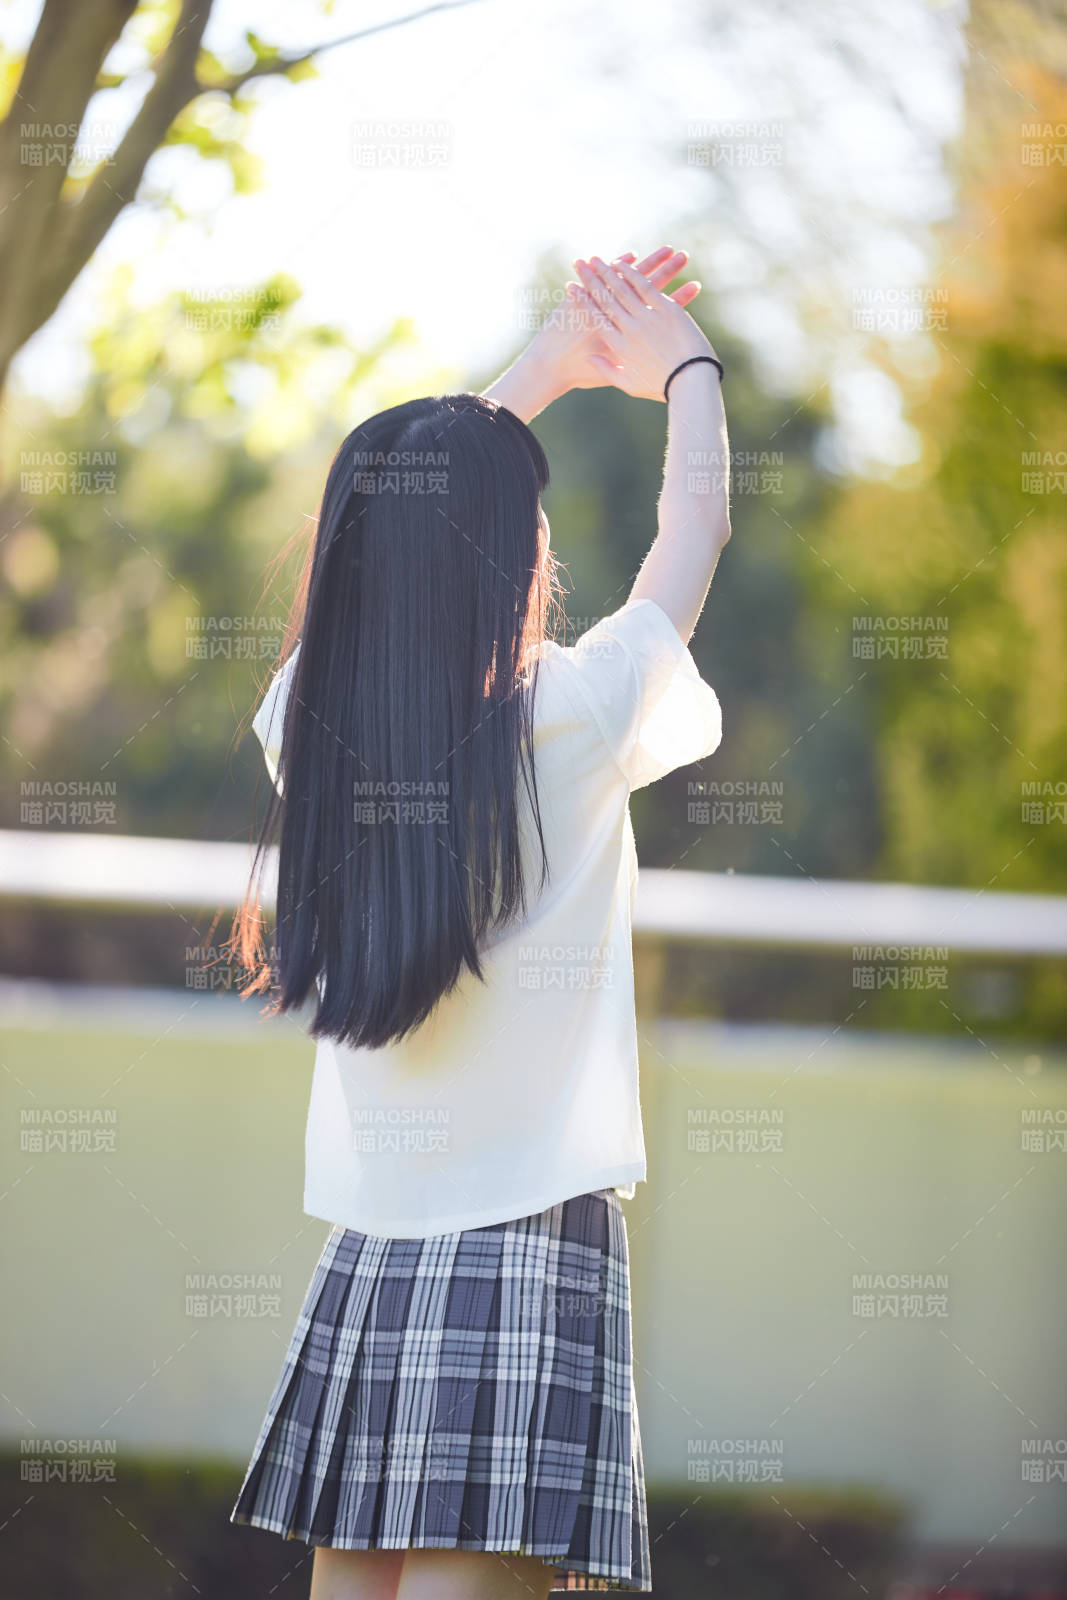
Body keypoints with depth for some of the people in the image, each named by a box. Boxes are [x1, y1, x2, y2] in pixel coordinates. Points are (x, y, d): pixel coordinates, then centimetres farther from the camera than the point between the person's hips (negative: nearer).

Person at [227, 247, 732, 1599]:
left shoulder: (311, 728, 2)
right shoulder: (569, 721, -9)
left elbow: (403, 536, 21)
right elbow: (696, 523, 8)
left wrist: (547, 369, 31)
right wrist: (682, 366, 27)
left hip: (361, 1268, 5)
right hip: (530, 1246, -5)